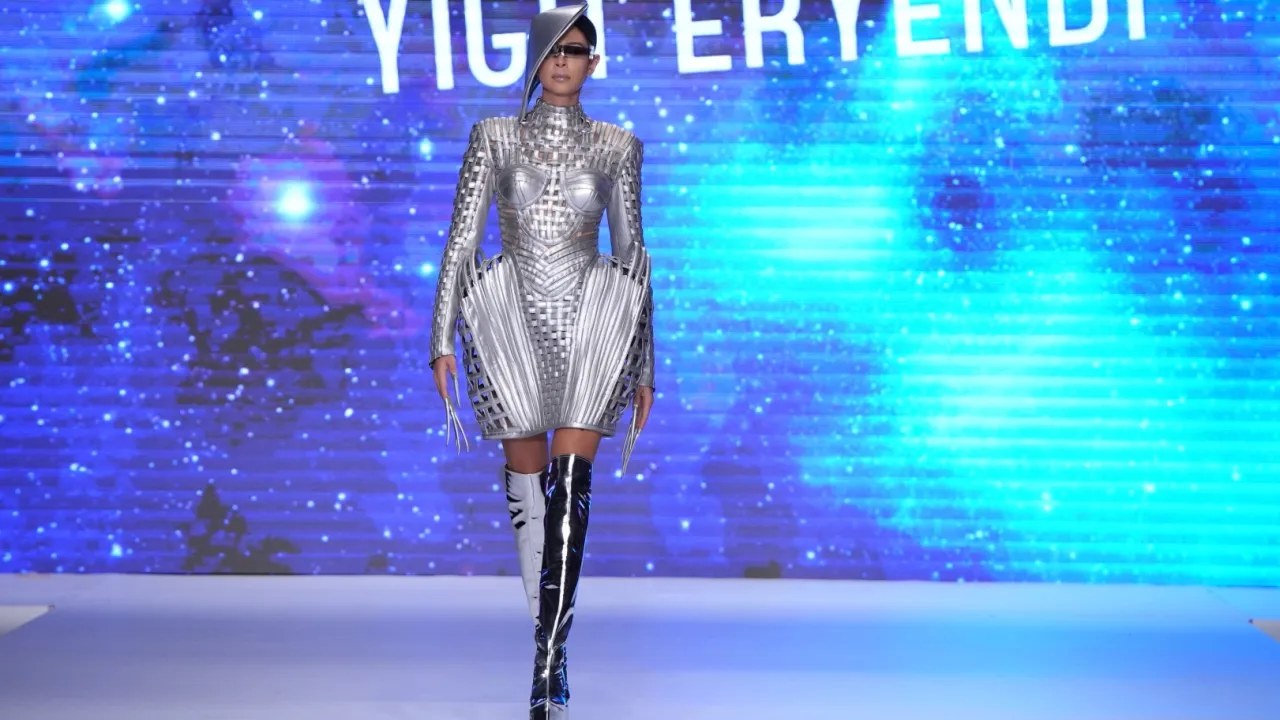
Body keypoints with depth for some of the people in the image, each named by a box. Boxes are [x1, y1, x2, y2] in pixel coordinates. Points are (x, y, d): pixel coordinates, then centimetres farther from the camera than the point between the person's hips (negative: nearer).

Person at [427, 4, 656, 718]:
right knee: (527, 486, 6)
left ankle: (550, 661, -16)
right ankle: (550, 645, 22)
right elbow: (462, 240, 4)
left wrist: (645, 363, 8)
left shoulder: (618, 145, 8)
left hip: (591, 328, -1)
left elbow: (632, 252, 9)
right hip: (513, 328, 1)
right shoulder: (495, 137, 7)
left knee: (571, 486, -14)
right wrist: (443, 338, -5)